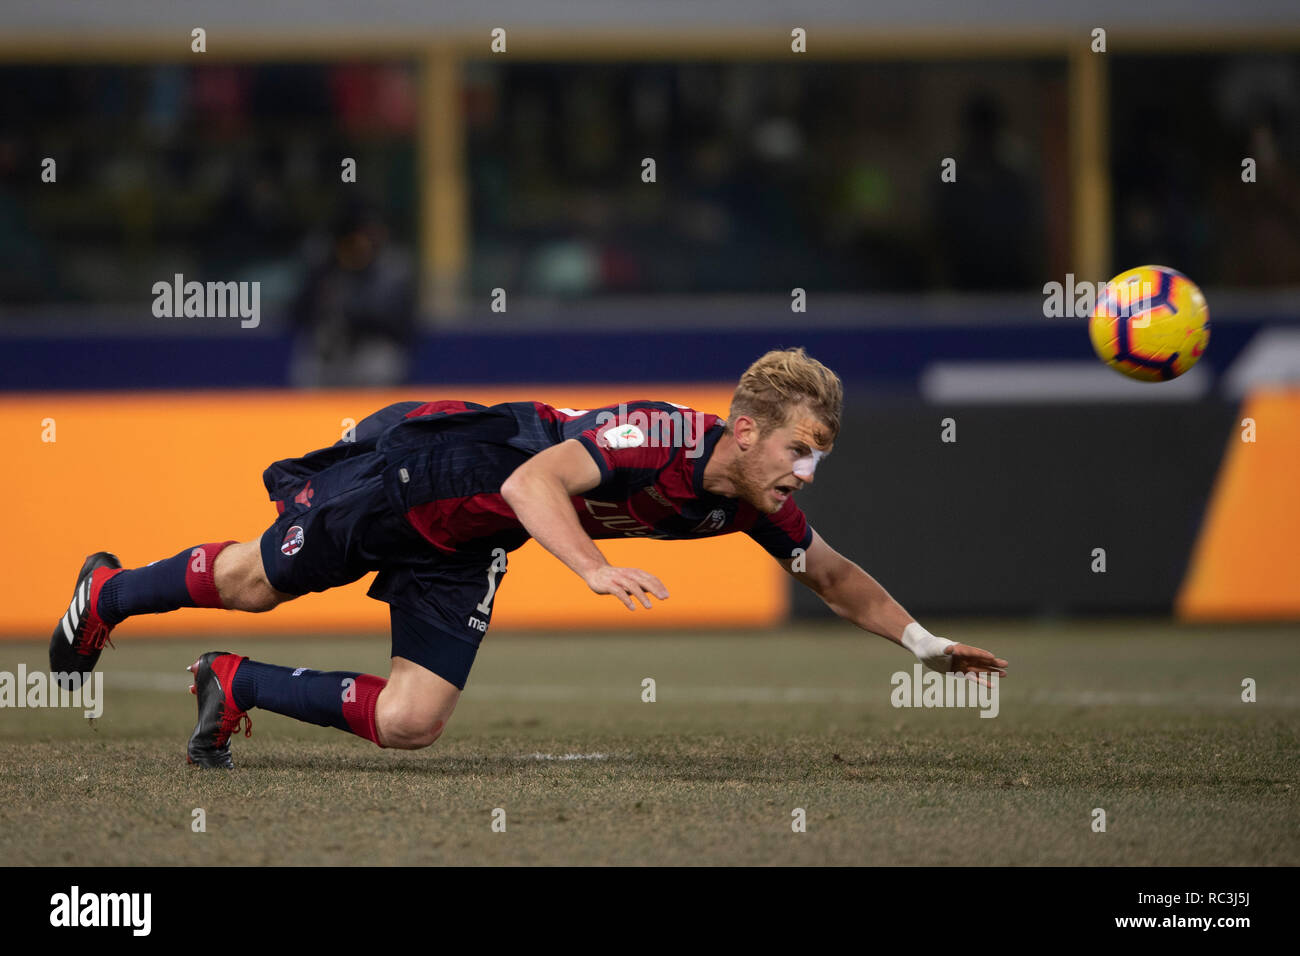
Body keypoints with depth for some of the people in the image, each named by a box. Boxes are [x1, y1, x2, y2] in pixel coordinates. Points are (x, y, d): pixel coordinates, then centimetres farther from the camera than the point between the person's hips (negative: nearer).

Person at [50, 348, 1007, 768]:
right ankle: (109, 593, 40)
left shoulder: (756, 504, -10)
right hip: (413, 469, -6)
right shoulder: (657, 434, -34)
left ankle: (238, 685, 15)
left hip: (462, 550, 6)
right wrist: (597, 569, -57)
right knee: (259, 581, 13)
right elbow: (536, 479, -44)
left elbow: (835, 574, 6)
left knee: (410, 724, -3)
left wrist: (927, 644, 1)